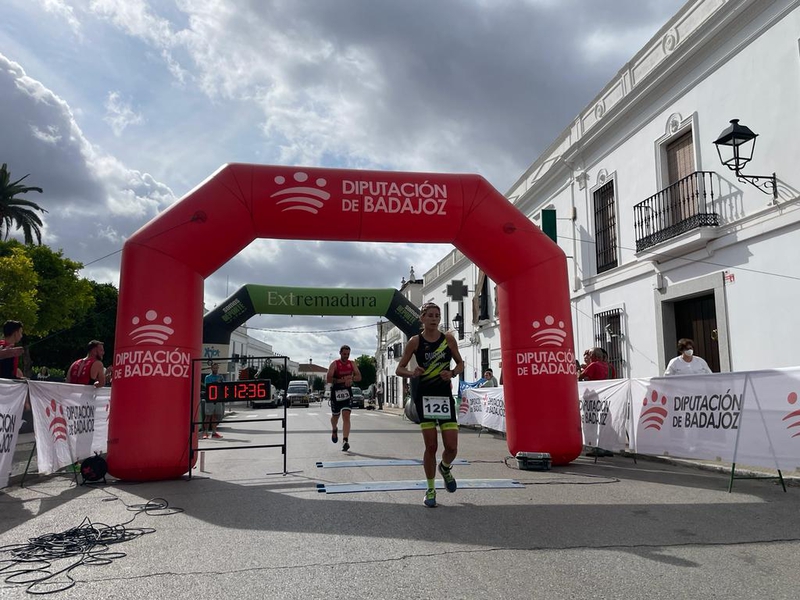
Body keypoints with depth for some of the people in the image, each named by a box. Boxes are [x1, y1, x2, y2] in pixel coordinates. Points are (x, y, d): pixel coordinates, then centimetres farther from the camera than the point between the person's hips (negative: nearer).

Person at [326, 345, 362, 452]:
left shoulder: (352, 364, 3)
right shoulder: (334, 364, -9)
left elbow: (359, 377, 0)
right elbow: (328, 379, -18)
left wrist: (351, 378, -21)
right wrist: (343, 380, -24)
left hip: (347, 392, 1)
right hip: (336, 392, -1)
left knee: (346, 416, -12)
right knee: (335, 416, 15)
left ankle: (345, 441, -15)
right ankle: (334, 430, 49)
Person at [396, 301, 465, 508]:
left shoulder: (448, 338, 2)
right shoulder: (415, 341, -3)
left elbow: (460, 363, 11)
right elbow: (399, 369, 0)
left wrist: (452, 373, -11)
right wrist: (412, 373, -21)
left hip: (445, 395, 2)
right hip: (424, 396, -2)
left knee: (452, 447, -3)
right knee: (431, 446, -2)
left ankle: (445, 468, 33)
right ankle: (431, 490, 17)